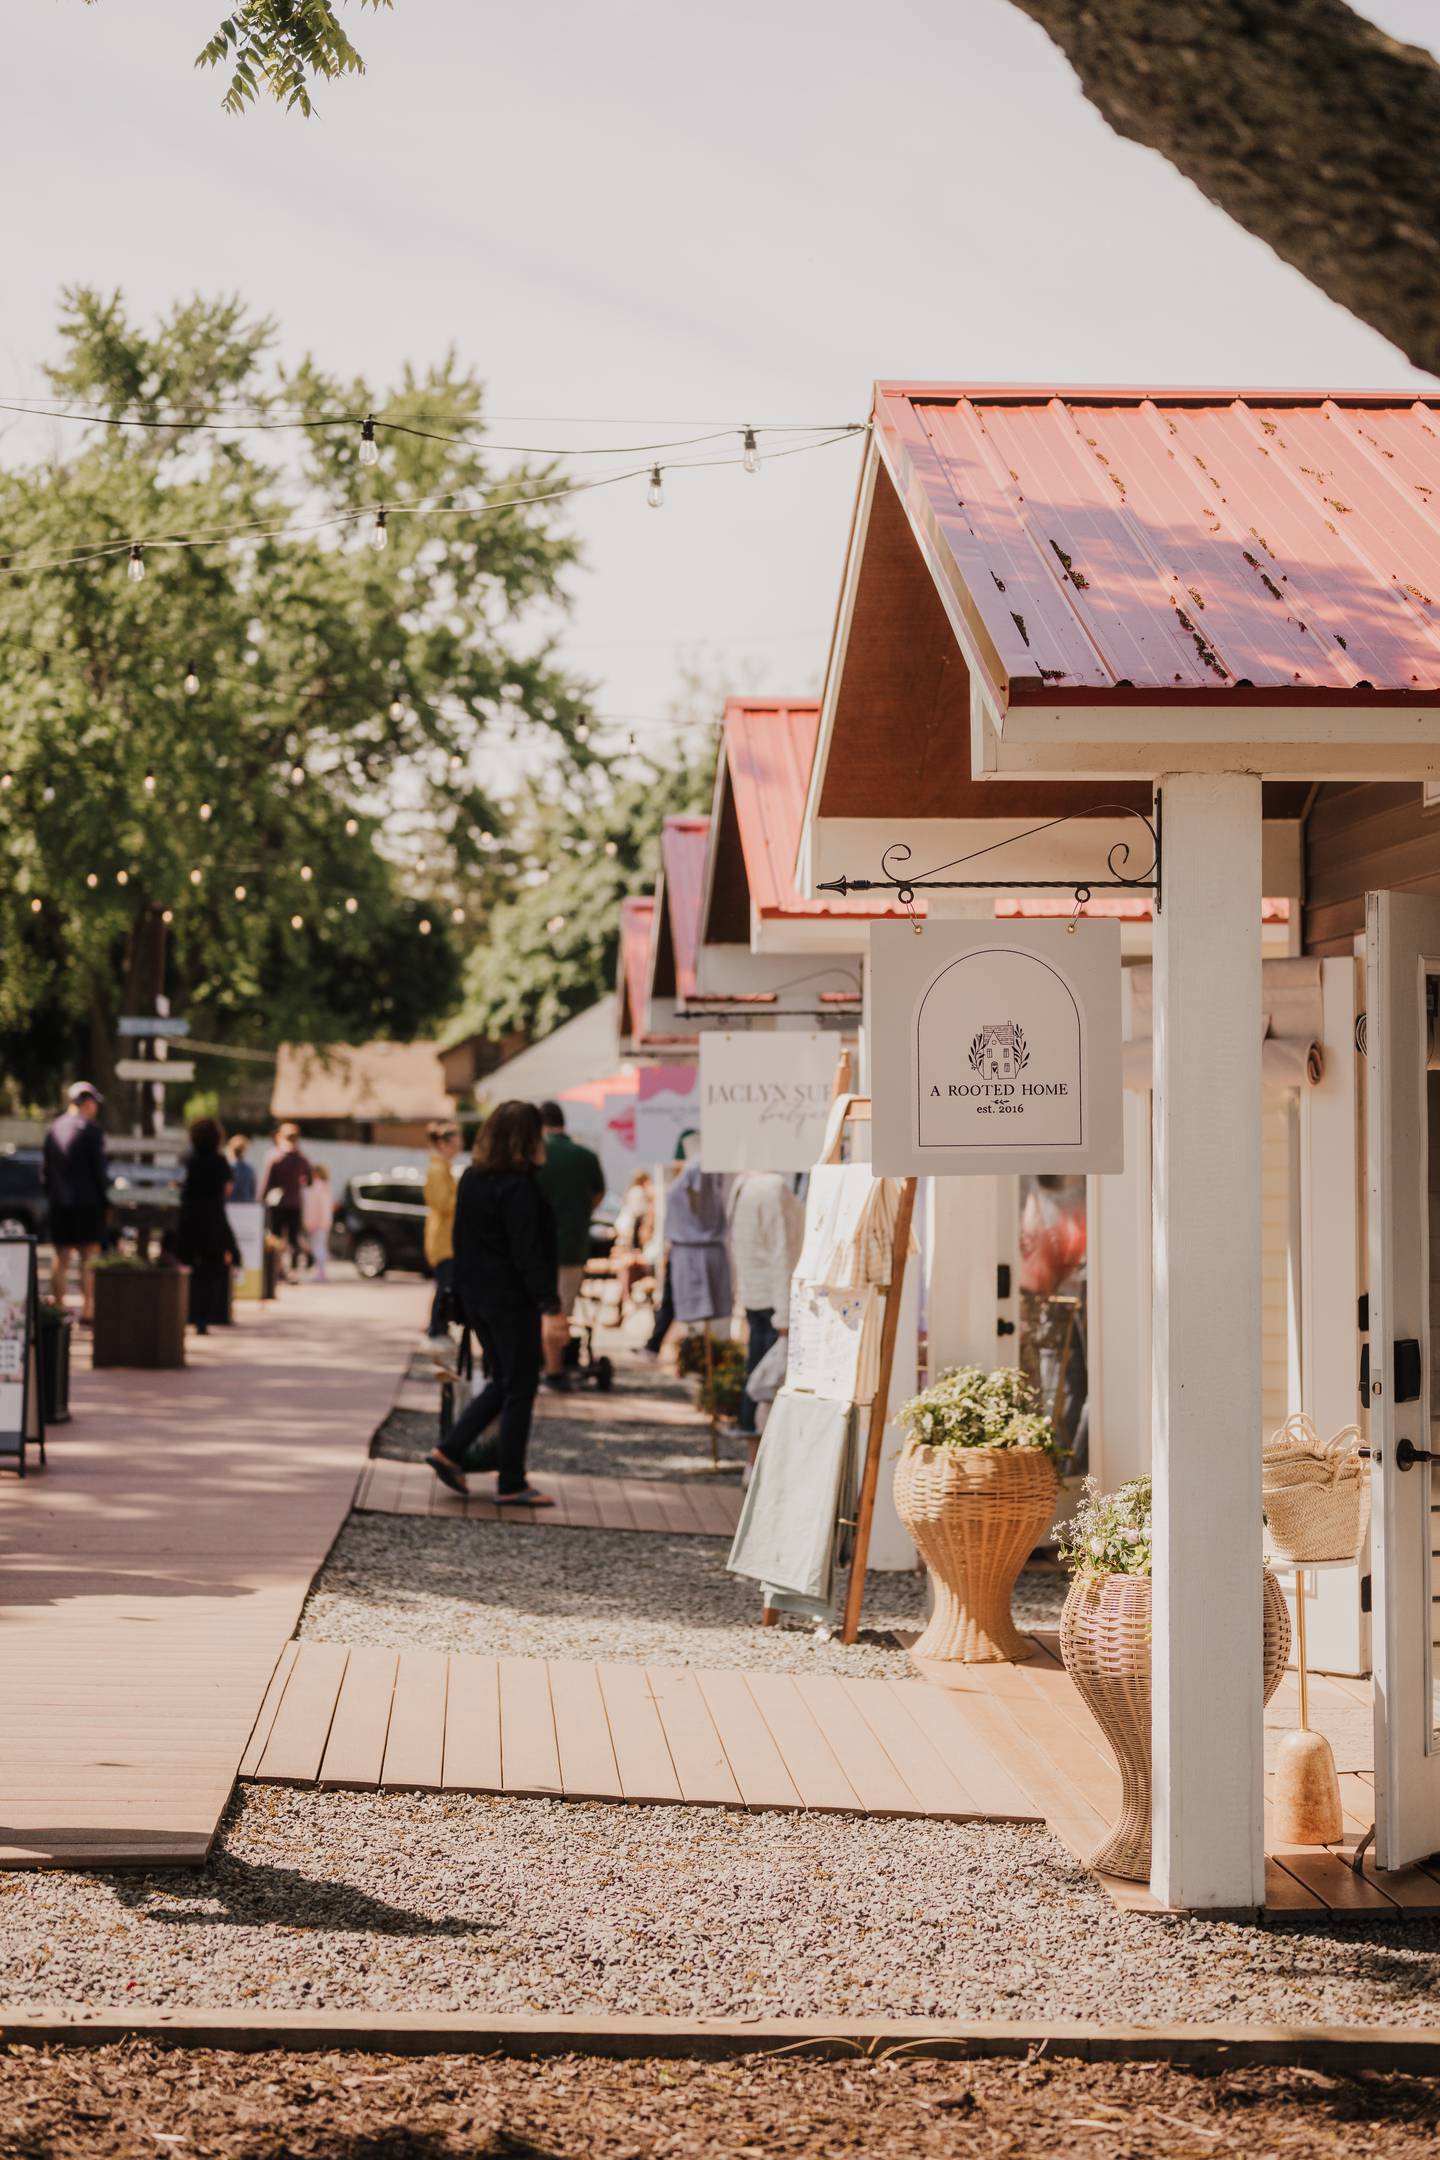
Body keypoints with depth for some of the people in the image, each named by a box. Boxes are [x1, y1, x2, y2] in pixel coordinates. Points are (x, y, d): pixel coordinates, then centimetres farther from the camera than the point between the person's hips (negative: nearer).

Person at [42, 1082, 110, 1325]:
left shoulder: (54, 1129, 10)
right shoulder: (90, 1128, -8)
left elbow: (44, 1169, 12)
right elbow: (99, 1168, -11)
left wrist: (52, 1196, 17)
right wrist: (104, 1199, -3)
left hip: (59, 1204, 6)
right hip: (87, 1202, -6)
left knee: (61, 1258, 12)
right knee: (89, 1257, -3)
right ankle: (87, 1311, -8)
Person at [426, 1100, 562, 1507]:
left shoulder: (471, 1179, 8)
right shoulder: (518, 1187, -18)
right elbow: (528, 1253, -21)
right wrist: (550, 1305, -20)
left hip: (475, 1294, 8)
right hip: (512, 1299, -8)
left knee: (501, 1383, 20)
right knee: (520, 1389, 1)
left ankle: (449, 1451, 11)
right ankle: (512, 1485, 5)